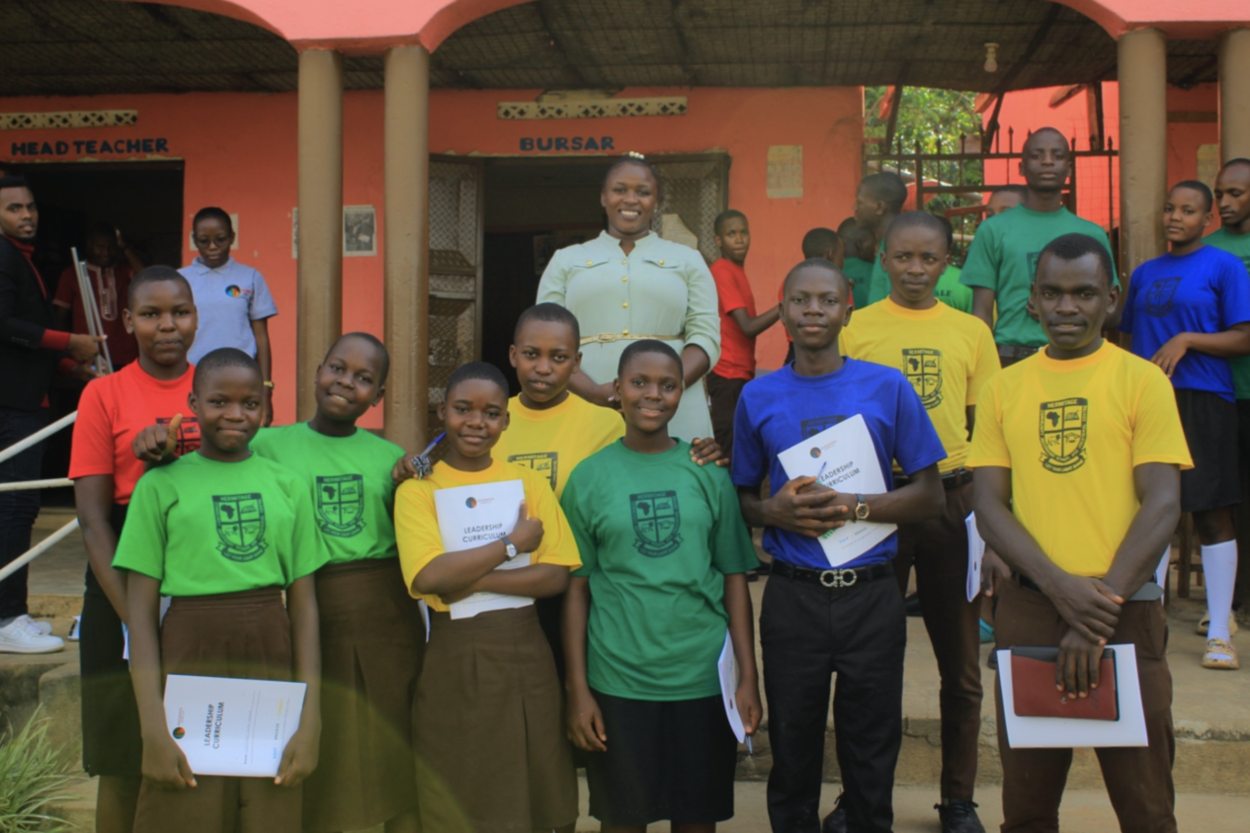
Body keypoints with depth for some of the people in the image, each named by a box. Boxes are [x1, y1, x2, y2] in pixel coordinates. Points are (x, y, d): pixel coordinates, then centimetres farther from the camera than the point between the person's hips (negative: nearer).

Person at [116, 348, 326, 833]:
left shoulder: (288, 485, 8)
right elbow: (141, 609, -1)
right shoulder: (162, 485, 1)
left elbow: (304, 605, 7)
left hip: (273, 665, 2)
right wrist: (153, 726, -9)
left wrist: (311, 719, 0)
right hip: (189, 666, -2)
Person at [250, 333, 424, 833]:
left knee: (399, 759, 8)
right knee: (318, 772, 9)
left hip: (387, 623, 2)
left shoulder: (390, 456, 8)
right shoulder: (270, 446, 2)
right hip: (311, 623, -2)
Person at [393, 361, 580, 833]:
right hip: (453, 658, -2)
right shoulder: (417, 490, -1)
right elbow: (429, 576, -17)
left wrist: (472, 580, -15)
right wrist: (514, 543, -12)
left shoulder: (529, 483, 5)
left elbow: (556, 577, -5)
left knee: (534, 793, 10)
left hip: (524, 652, 2)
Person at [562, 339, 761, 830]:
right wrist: (577, 689, -3)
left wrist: (748, 677, -1)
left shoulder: (707, 473, 2)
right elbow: (576, 589, 0)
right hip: (618, 680, -1)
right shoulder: (589, 477, 0)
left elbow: (735, 579, 3)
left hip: (704, 677, 1)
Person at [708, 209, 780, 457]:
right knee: (730, 444, -6)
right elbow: (748, 327, -22)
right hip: (728, 373, -9)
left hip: (740, 370, 9)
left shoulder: (736, 270, 13)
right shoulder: (723, 272, -16)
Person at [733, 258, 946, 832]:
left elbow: (931, 495, 1)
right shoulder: (758, 397, 4)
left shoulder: (888, 387, 0)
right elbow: (740, 498, 11)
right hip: (792, 597, 1)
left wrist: (855, 507, -13)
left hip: (870, 595, -1)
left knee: (872, 758, 8)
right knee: (793, 753, 11)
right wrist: (774, 512, -11)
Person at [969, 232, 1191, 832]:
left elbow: (1162, 505, -7)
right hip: (1027, 609, 2)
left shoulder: (1142, 380, -1)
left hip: (1126, 611, -2)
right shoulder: (1004, 388, 7)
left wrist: (1100, 613, -15)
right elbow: (988, 505, 2)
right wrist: (1059, 586, -13)